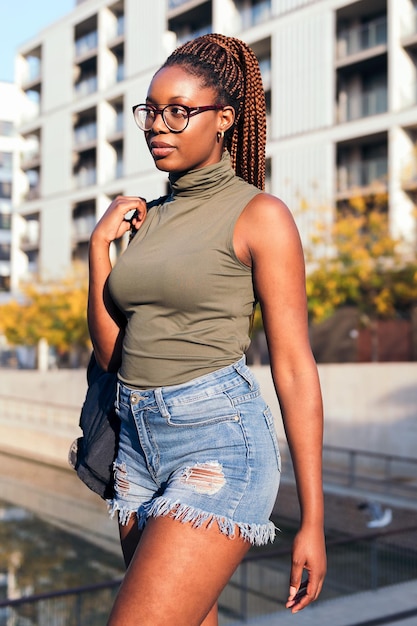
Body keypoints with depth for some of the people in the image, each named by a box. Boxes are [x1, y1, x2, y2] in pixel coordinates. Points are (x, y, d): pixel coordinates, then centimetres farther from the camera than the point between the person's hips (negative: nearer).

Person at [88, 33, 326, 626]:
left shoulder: (259, 215, -7)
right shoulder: (148, 217, 12)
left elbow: (295, 368, -9)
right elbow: (112, 350, 12)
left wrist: (312, 521, -11)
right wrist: (100, 244, 1)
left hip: (219, 443, -7)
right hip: (139, 442, 7)